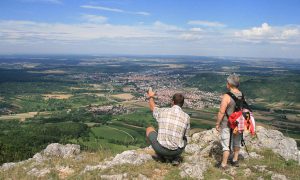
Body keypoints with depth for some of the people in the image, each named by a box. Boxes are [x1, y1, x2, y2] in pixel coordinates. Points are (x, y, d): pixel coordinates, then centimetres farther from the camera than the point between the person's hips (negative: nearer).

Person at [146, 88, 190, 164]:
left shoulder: (163, 111, -4)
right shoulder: (186, 117, -3)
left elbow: (153, 108, 22)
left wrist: (151, 97, 42)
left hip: (161, 149, -1)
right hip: (176, 151, 2)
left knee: (149, 129, 25)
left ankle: (161, 155, 22)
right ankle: (175, 157, 15)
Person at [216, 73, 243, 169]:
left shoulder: (227, 96, -22)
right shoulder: (242, 95, -2)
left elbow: (221, 112, -21)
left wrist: (217, 123, -9)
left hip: (228, 124, -6)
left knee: (226, 144, 4)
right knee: (237, 142, 22)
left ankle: (224, 164, 14)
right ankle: (235, 160, 37)